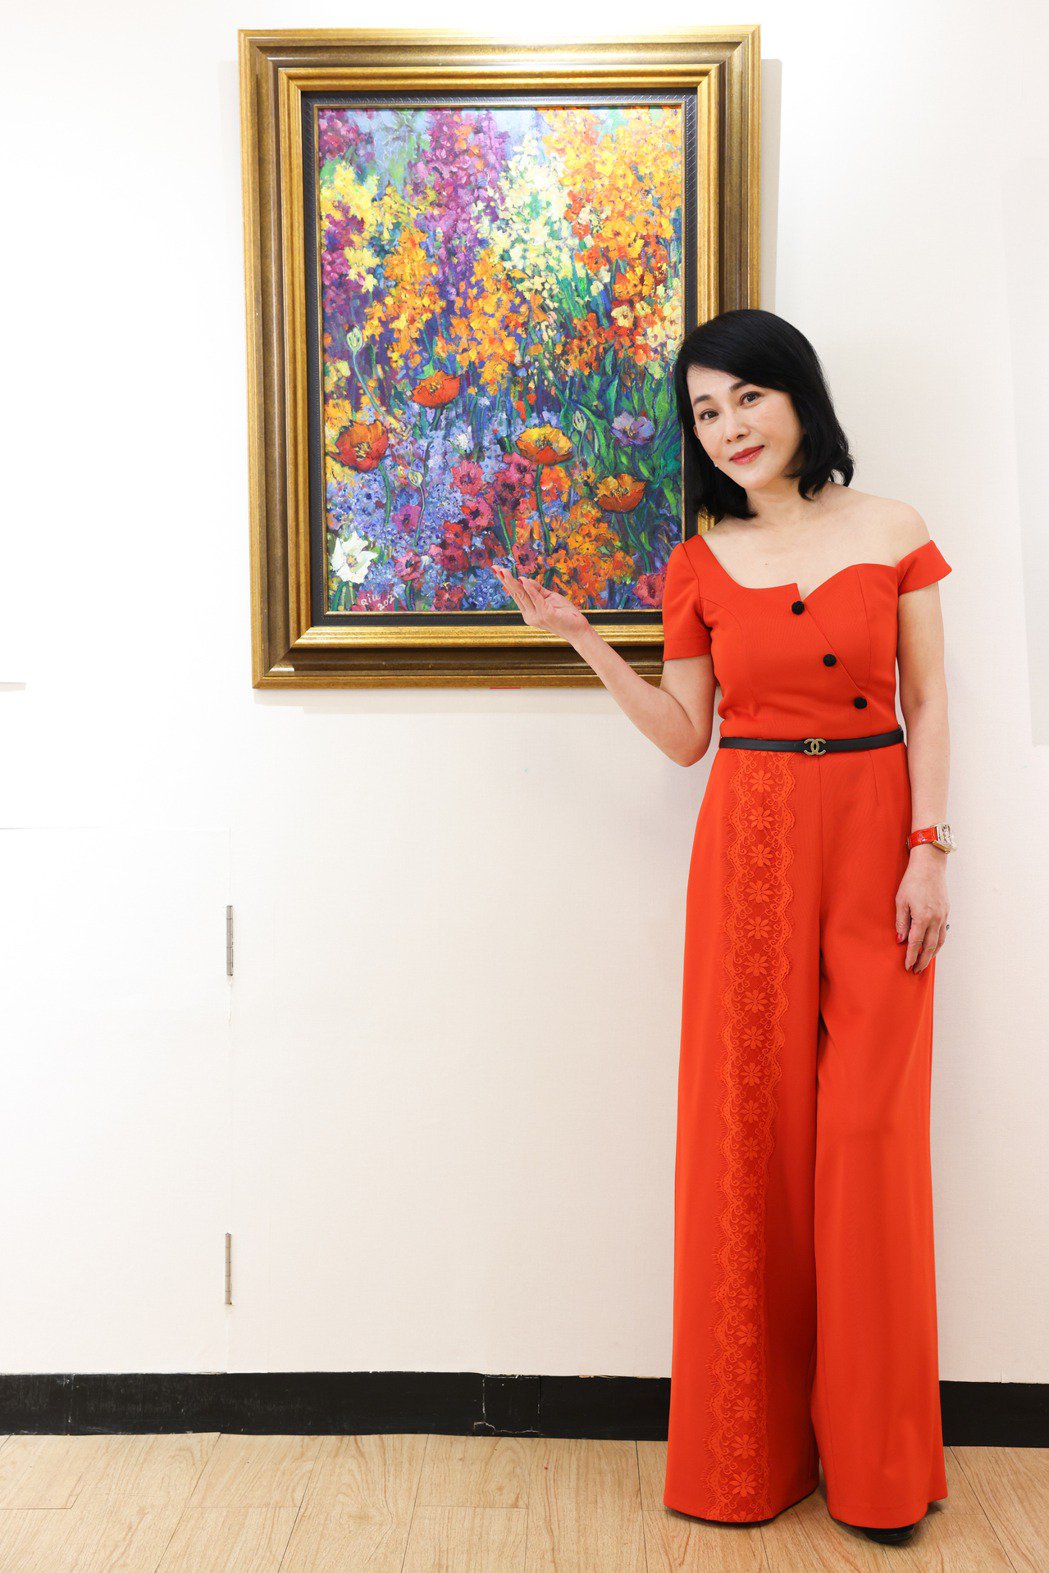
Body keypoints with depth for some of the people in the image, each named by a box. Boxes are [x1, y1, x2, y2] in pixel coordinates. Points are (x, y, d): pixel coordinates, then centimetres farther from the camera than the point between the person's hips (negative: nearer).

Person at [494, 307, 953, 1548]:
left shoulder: (892, 533, 3)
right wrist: (582, 642, -2)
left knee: (869, 1136, 1)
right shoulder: (700, 563, 6)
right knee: (751, 1127, 4)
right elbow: (685, 736, 6)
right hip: (750, 848, 1)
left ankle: (876, 1457, 19)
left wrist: (928, 851, -7)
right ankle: (751, 1448, 21)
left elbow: (927, 704, 2)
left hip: (873, 838, -1)